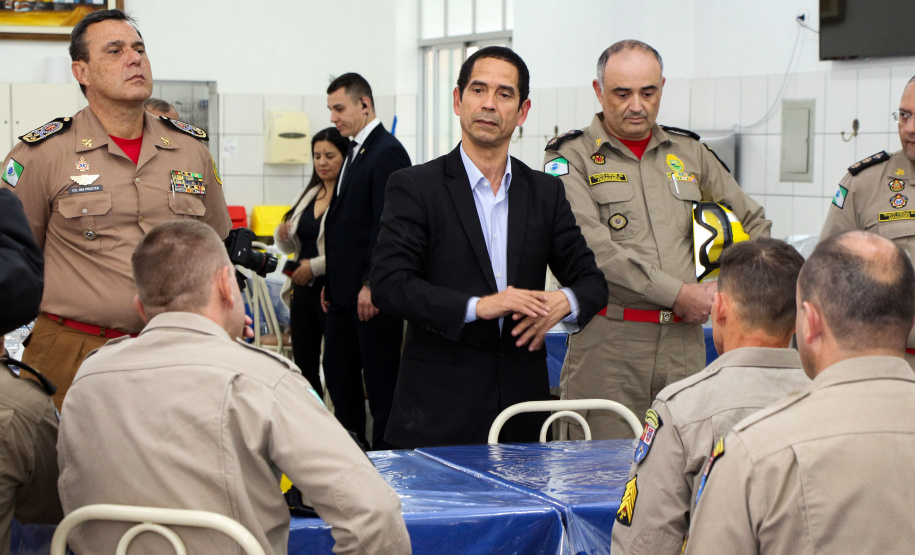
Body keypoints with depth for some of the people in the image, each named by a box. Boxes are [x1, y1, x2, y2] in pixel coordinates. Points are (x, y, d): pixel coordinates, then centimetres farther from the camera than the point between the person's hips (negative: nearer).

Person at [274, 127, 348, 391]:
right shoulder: (307, 195, 14)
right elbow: (291, 247, 19)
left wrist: (315, 266, -18)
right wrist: (282, 236, -3)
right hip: (304, 290, 8)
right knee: (304, 368, 11)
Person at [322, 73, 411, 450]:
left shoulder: (388, 152, -13)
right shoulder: (356, 151, 17)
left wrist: (372, 285, -22)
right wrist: (330, 282, 18)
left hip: (372, 291, -10)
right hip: (345, 290, 10)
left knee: (380, 376, -2)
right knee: (337, 370, 14)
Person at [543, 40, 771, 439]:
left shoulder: (689, 152, 15)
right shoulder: (572, 156, 1)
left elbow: (753, 223, 26)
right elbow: (593, 248, -12)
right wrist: (677, 293, -12)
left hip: (684, 339, 4)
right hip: (609, 343, -4)